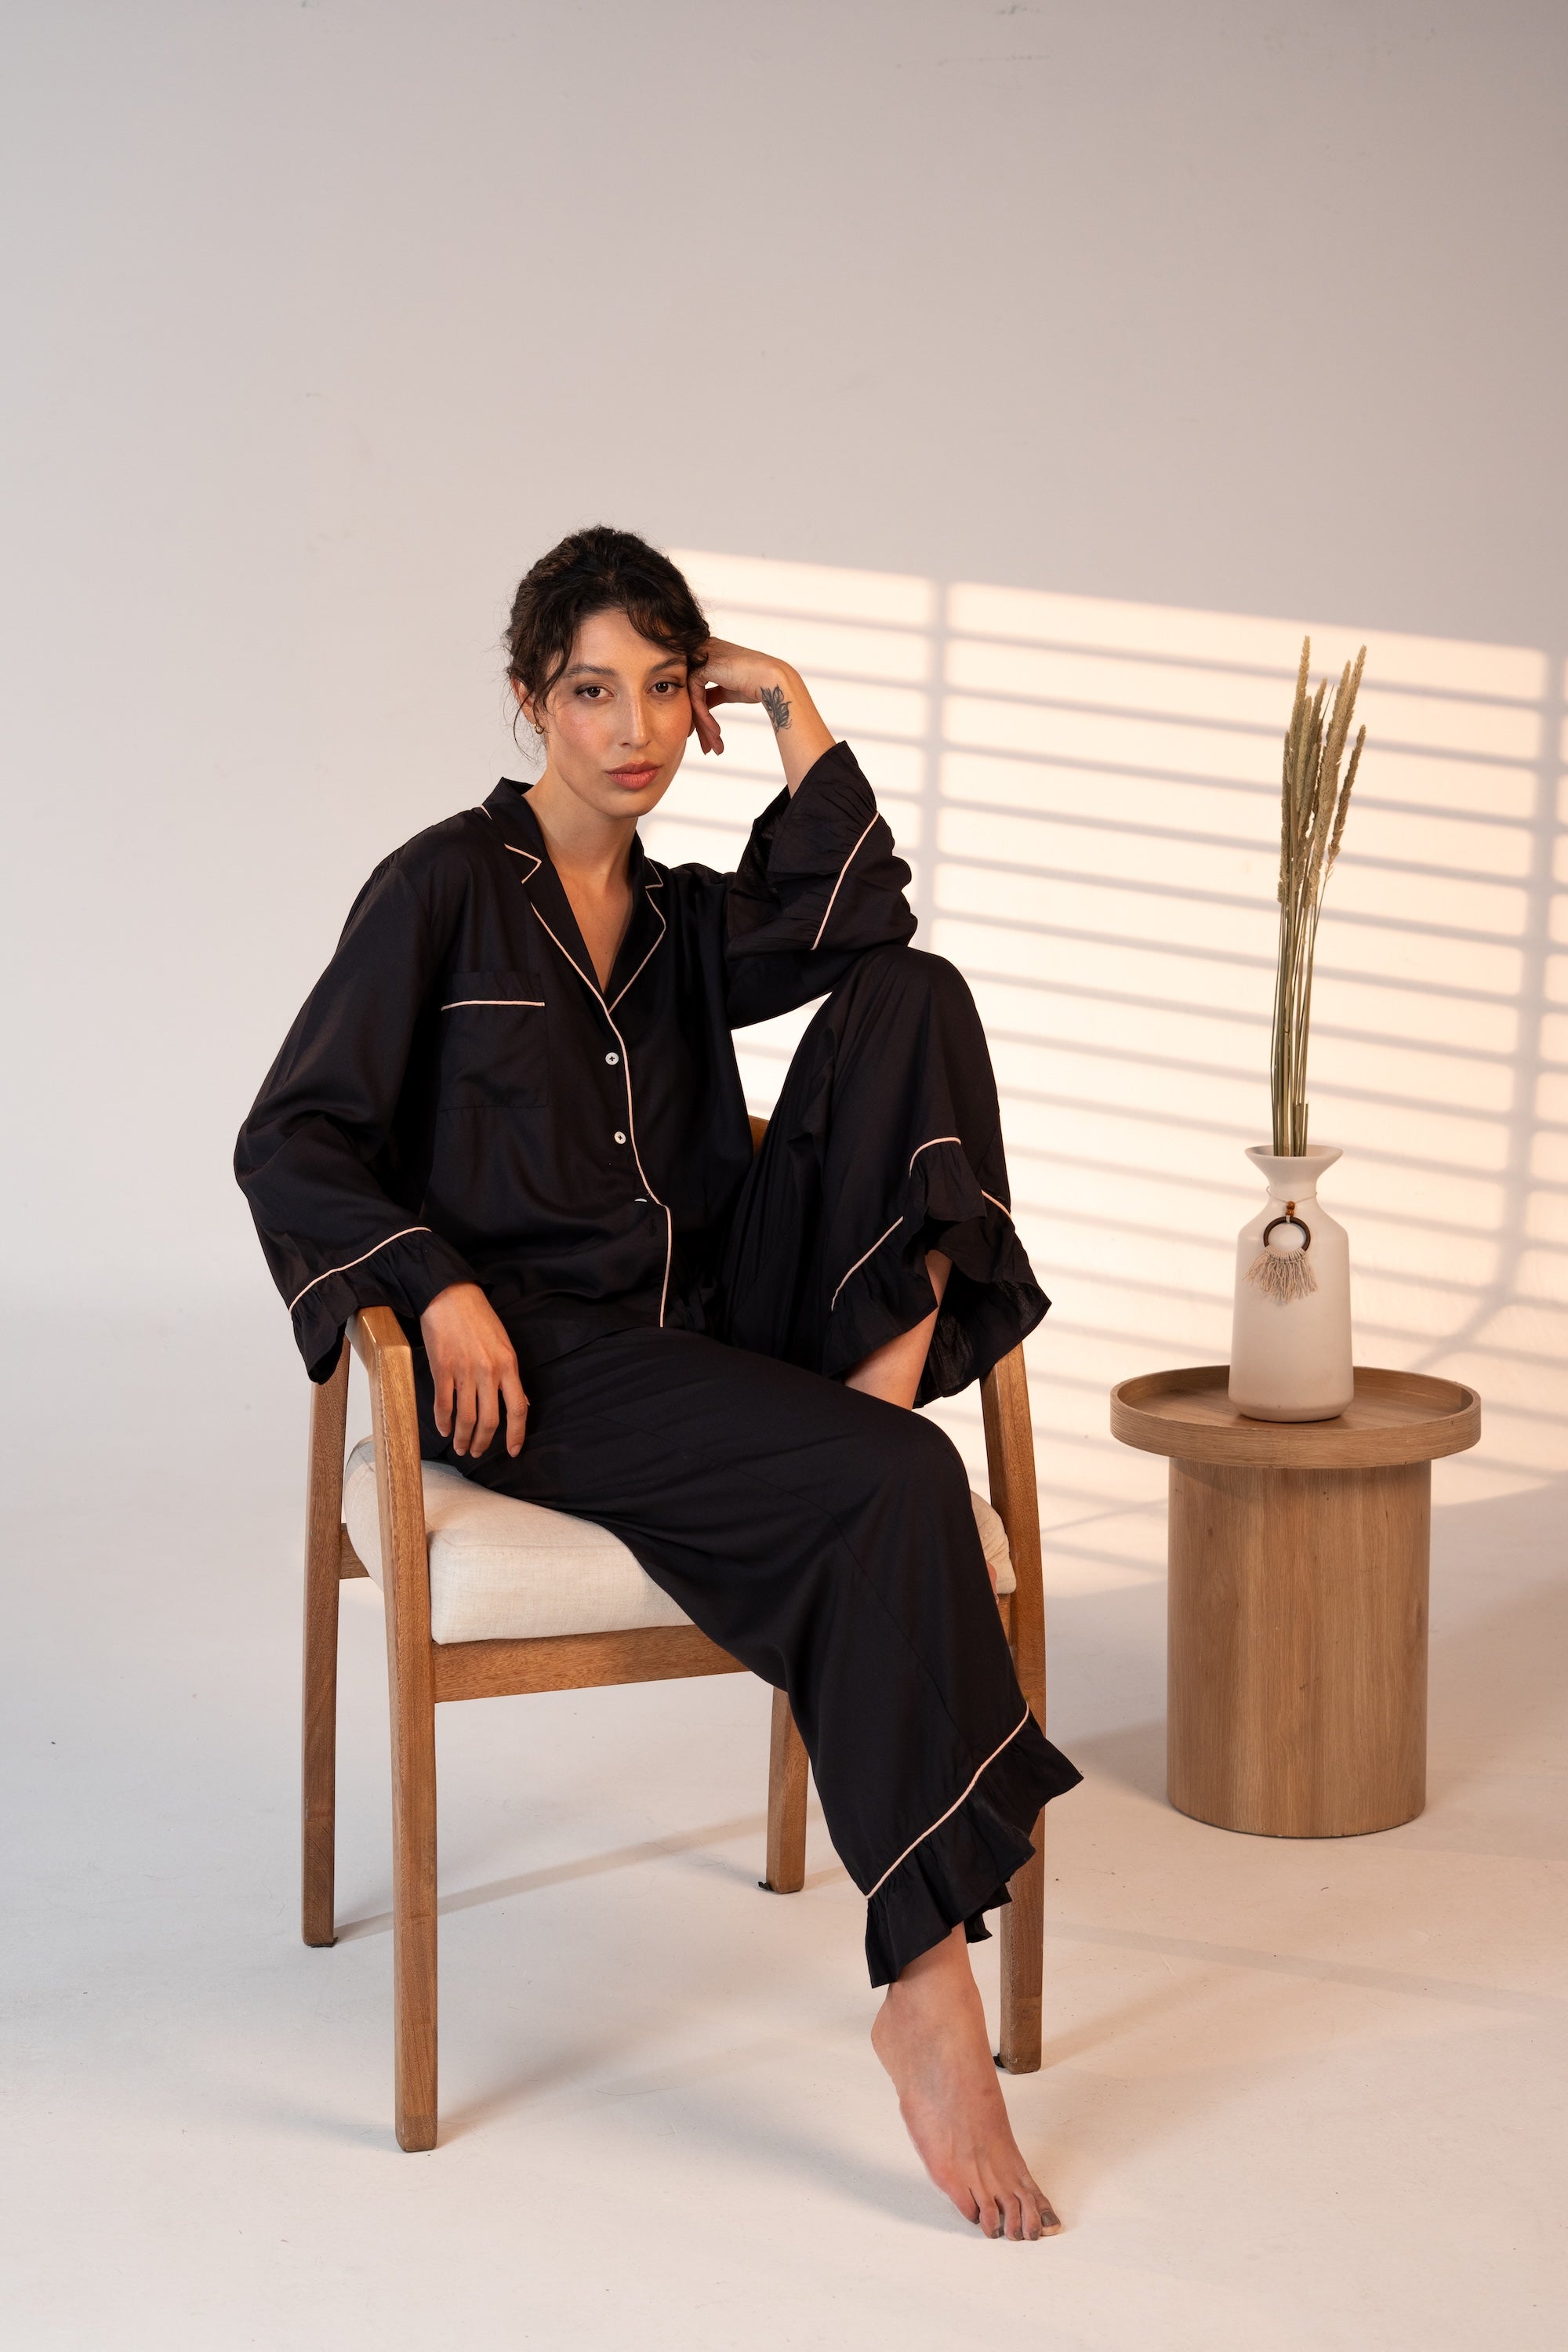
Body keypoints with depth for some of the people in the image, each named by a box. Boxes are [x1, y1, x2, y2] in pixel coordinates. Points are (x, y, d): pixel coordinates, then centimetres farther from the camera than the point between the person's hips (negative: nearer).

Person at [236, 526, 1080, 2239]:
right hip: (530, 1360, -6)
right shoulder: (444, 888, 1)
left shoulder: (684, 920, 17)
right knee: (891, 1493, -31)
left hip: (712, 1321, 6)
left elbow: (858, 929, -5)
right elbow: (289, 1144, -4)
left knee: (915, 1002, -6)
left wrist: (794, 714, -3)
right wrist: (438, 1287, -18)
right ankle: (926, 1984, -32)